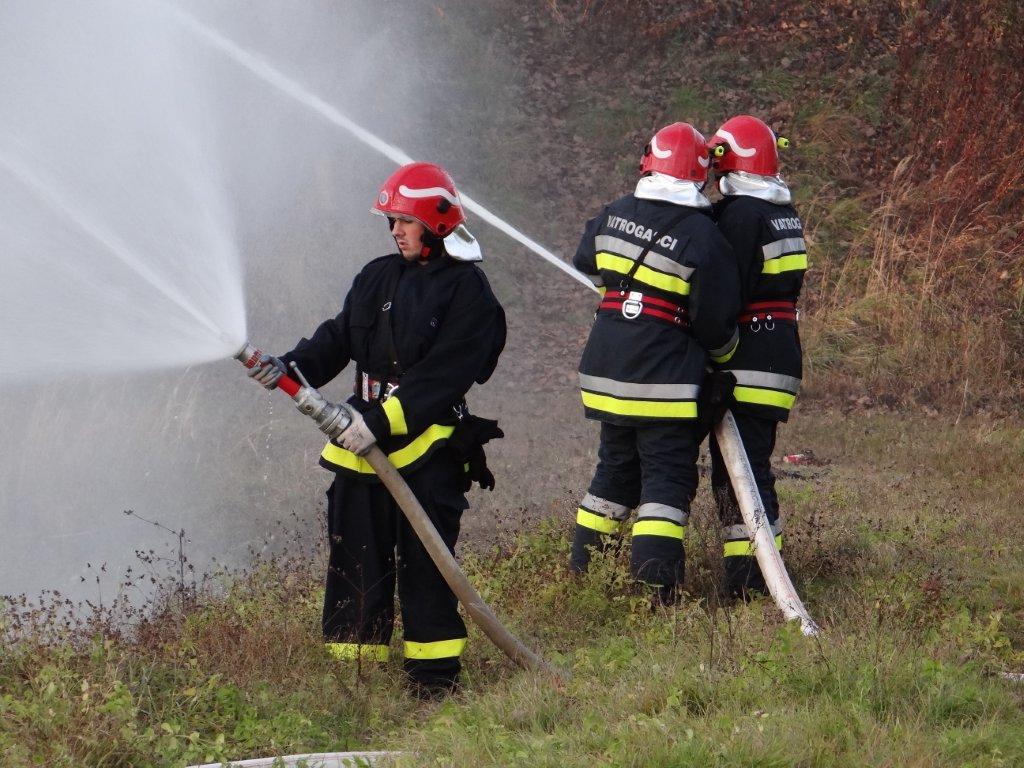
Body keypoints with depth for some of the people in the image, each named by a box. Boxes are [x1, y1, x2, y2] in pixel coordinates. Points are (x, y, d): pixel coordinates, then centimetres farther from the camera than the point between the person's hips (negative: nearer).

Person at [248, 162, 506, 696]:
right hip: (364, 437, 6)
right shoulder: (377, 277, 13)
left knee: (423, 561, -4)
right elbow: (339, 338, 11)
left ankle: (435, 671, 4)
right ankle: (353, 667, 14)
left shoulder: (467, 291, -8)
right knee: (357, 553, 7)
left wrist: (382, 421, -22)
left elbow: (442, 376, -16)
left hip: (428, 443, -6)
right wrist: (289, 368, -8)